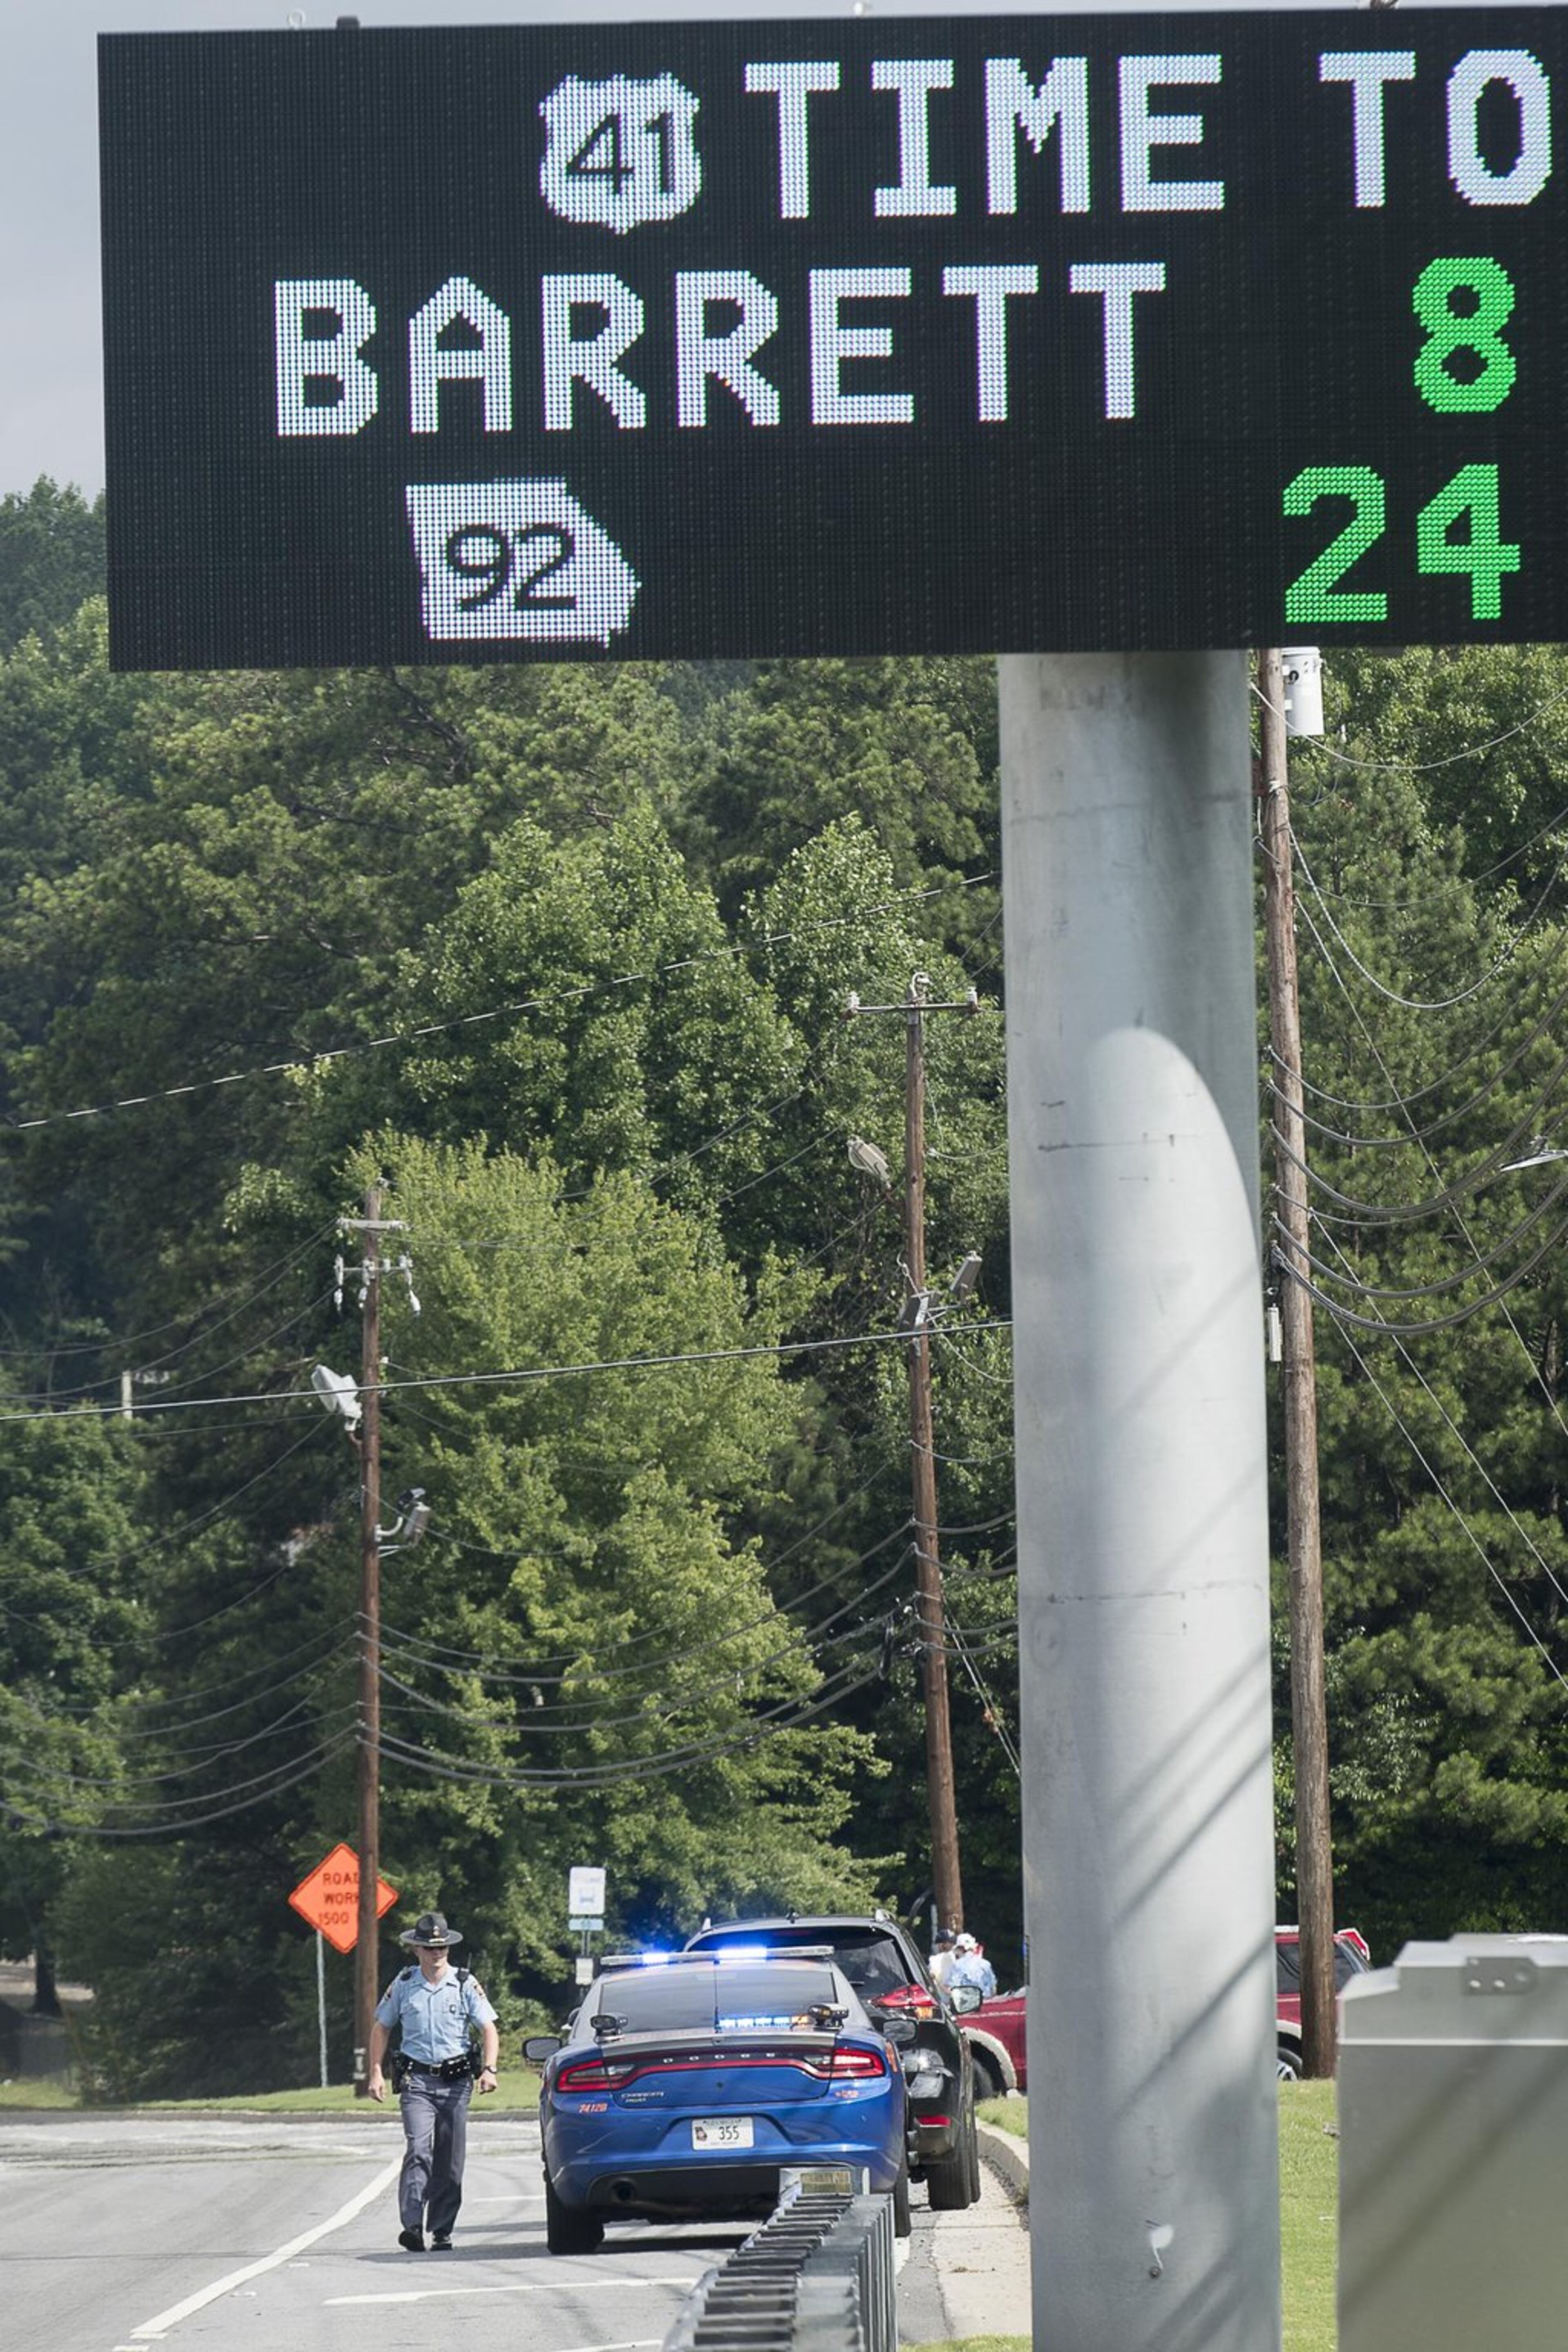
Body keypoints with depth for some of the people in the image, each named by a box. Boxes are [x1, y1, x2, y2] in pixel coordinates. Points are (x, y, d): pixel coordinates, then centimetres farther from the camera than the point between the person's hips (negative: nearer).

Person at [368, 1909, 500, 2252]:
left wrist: (489, 2069, -14)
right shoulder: (403, 1985, 5)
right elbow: (381, 2029, 14)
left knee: (450, 2162, 4)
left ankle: (442, 2231, 13)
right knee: (419, 2150, -18)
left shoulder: (465, 1985, 3)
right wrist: (377, 2073, 5)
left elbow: (489, 2029, 2)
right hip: (418, 2081, -1)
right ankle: (412, 2226, -25)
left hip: (457, 2081, 1)